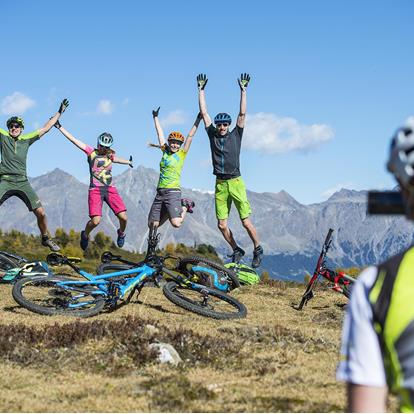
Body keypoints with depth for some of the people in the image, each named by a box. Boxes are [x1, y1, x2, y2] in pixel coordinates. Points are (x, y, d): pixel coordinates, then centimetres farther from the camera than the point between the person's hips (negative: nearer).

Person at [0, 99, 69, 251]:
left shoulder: (26, 139, 12)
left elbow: (45, 129, 17)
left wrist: (59, 112, 19)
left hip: (22, 182, 2)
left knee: (41, 213, -4)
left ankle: (45, 238, 17)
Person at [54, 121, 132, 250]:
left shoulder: (110, 155, 15)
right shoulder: (91, 152, 4)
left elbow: (117, 159, 39)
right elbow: (74, 140, 0)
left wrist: (128, 162, 59)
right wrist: (60, 127, -4)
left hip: (110, 189, 4)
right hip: (95, 190, -3)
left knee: (123, 217, -10)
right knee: (96, 221, -18)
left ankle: (121, 233, 25)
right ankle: (85, 235, 16)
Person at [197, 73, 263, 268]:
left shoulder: (235, 135, 4)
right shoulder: (212, 134, 9)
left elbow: (242, 114, -3)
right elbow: (203, 112, 8)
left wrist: (243, 90, -6)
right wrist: (201, 89, 6)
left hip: (235, 182, -3)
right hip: (220, 184, 3)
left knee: (246, 222, -5)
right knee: (222, 225, 2)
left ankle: (258, 249, 15)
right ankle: (236, 250, 21)